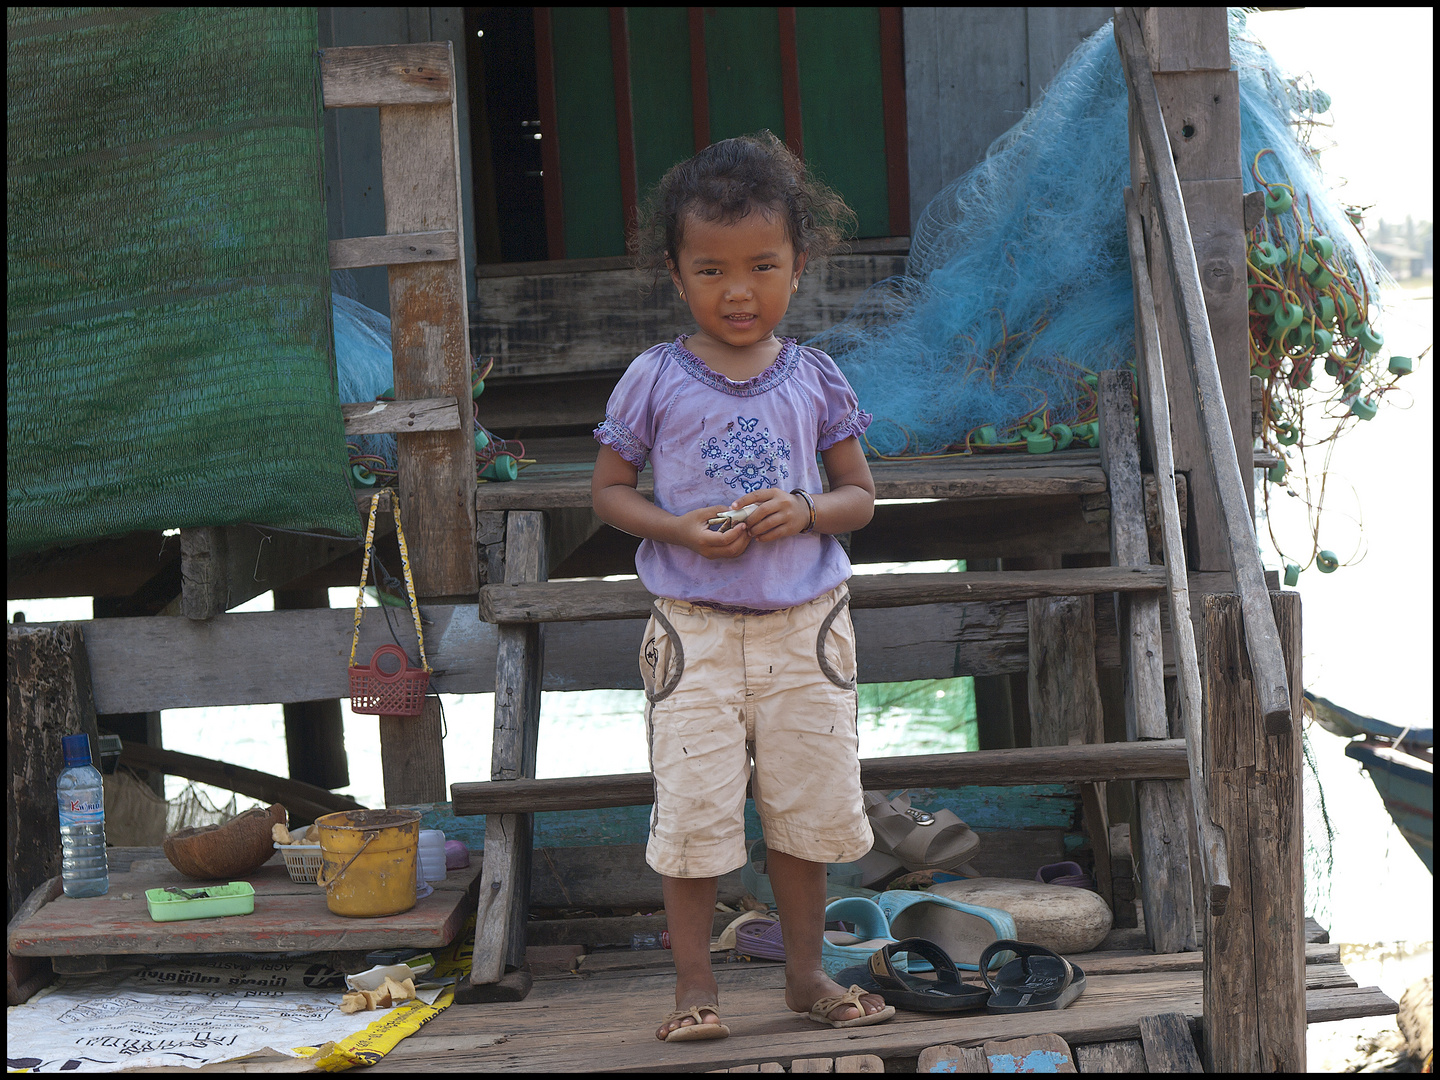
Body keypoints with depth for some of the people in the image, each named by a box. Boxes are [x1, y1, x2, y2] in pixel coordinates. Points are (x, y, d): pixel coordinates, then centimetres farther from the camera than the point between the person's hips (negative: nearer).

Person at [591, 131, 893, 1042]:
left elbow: (861, 496, 7)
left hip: (806, 626, 2)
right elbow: (609, 490, 2)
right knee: (694, 808, -1)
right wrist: (682, 529, -15)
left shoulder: (815, 379, 2)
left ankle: (807, 972, 26)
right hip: (696, 627, -2)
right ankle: (695, 983, 14)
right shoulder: (655, 379, -3)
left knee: (809, 804, 9)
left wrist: (808, 511, -15)